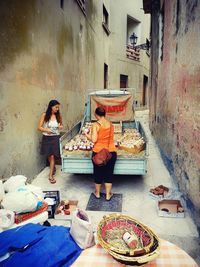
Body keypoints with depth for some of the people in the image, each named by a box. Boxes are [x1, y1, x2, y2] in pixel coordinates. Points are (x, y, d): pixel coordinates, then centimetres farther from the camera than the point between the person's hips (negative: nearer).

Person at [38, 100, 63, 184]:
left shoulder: (58, 115, -1)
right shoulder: (44, 115, -8)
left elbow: (61, 124, 16)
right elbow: (39, 127, -6)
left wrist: (61, 126, -8)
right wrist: (46, 130, -25)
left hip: (55, 138, 0)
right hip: (46, 138, 0)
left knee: (52, 156, -4)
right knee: (48, 156, 15)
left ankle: (51, 176, 4)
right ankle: (53, 168, 42)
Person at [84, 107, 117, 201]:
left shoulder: (96, 125, -12)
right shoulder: (111, 124, 3)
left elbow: (94, 140, -17)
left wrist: (87, 135, 3)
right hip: (111, 152, 3)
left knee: (98, 173, 15)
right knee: (109, 173, 14)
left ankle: (97, 193, 32)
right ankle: (108, 195, 24)